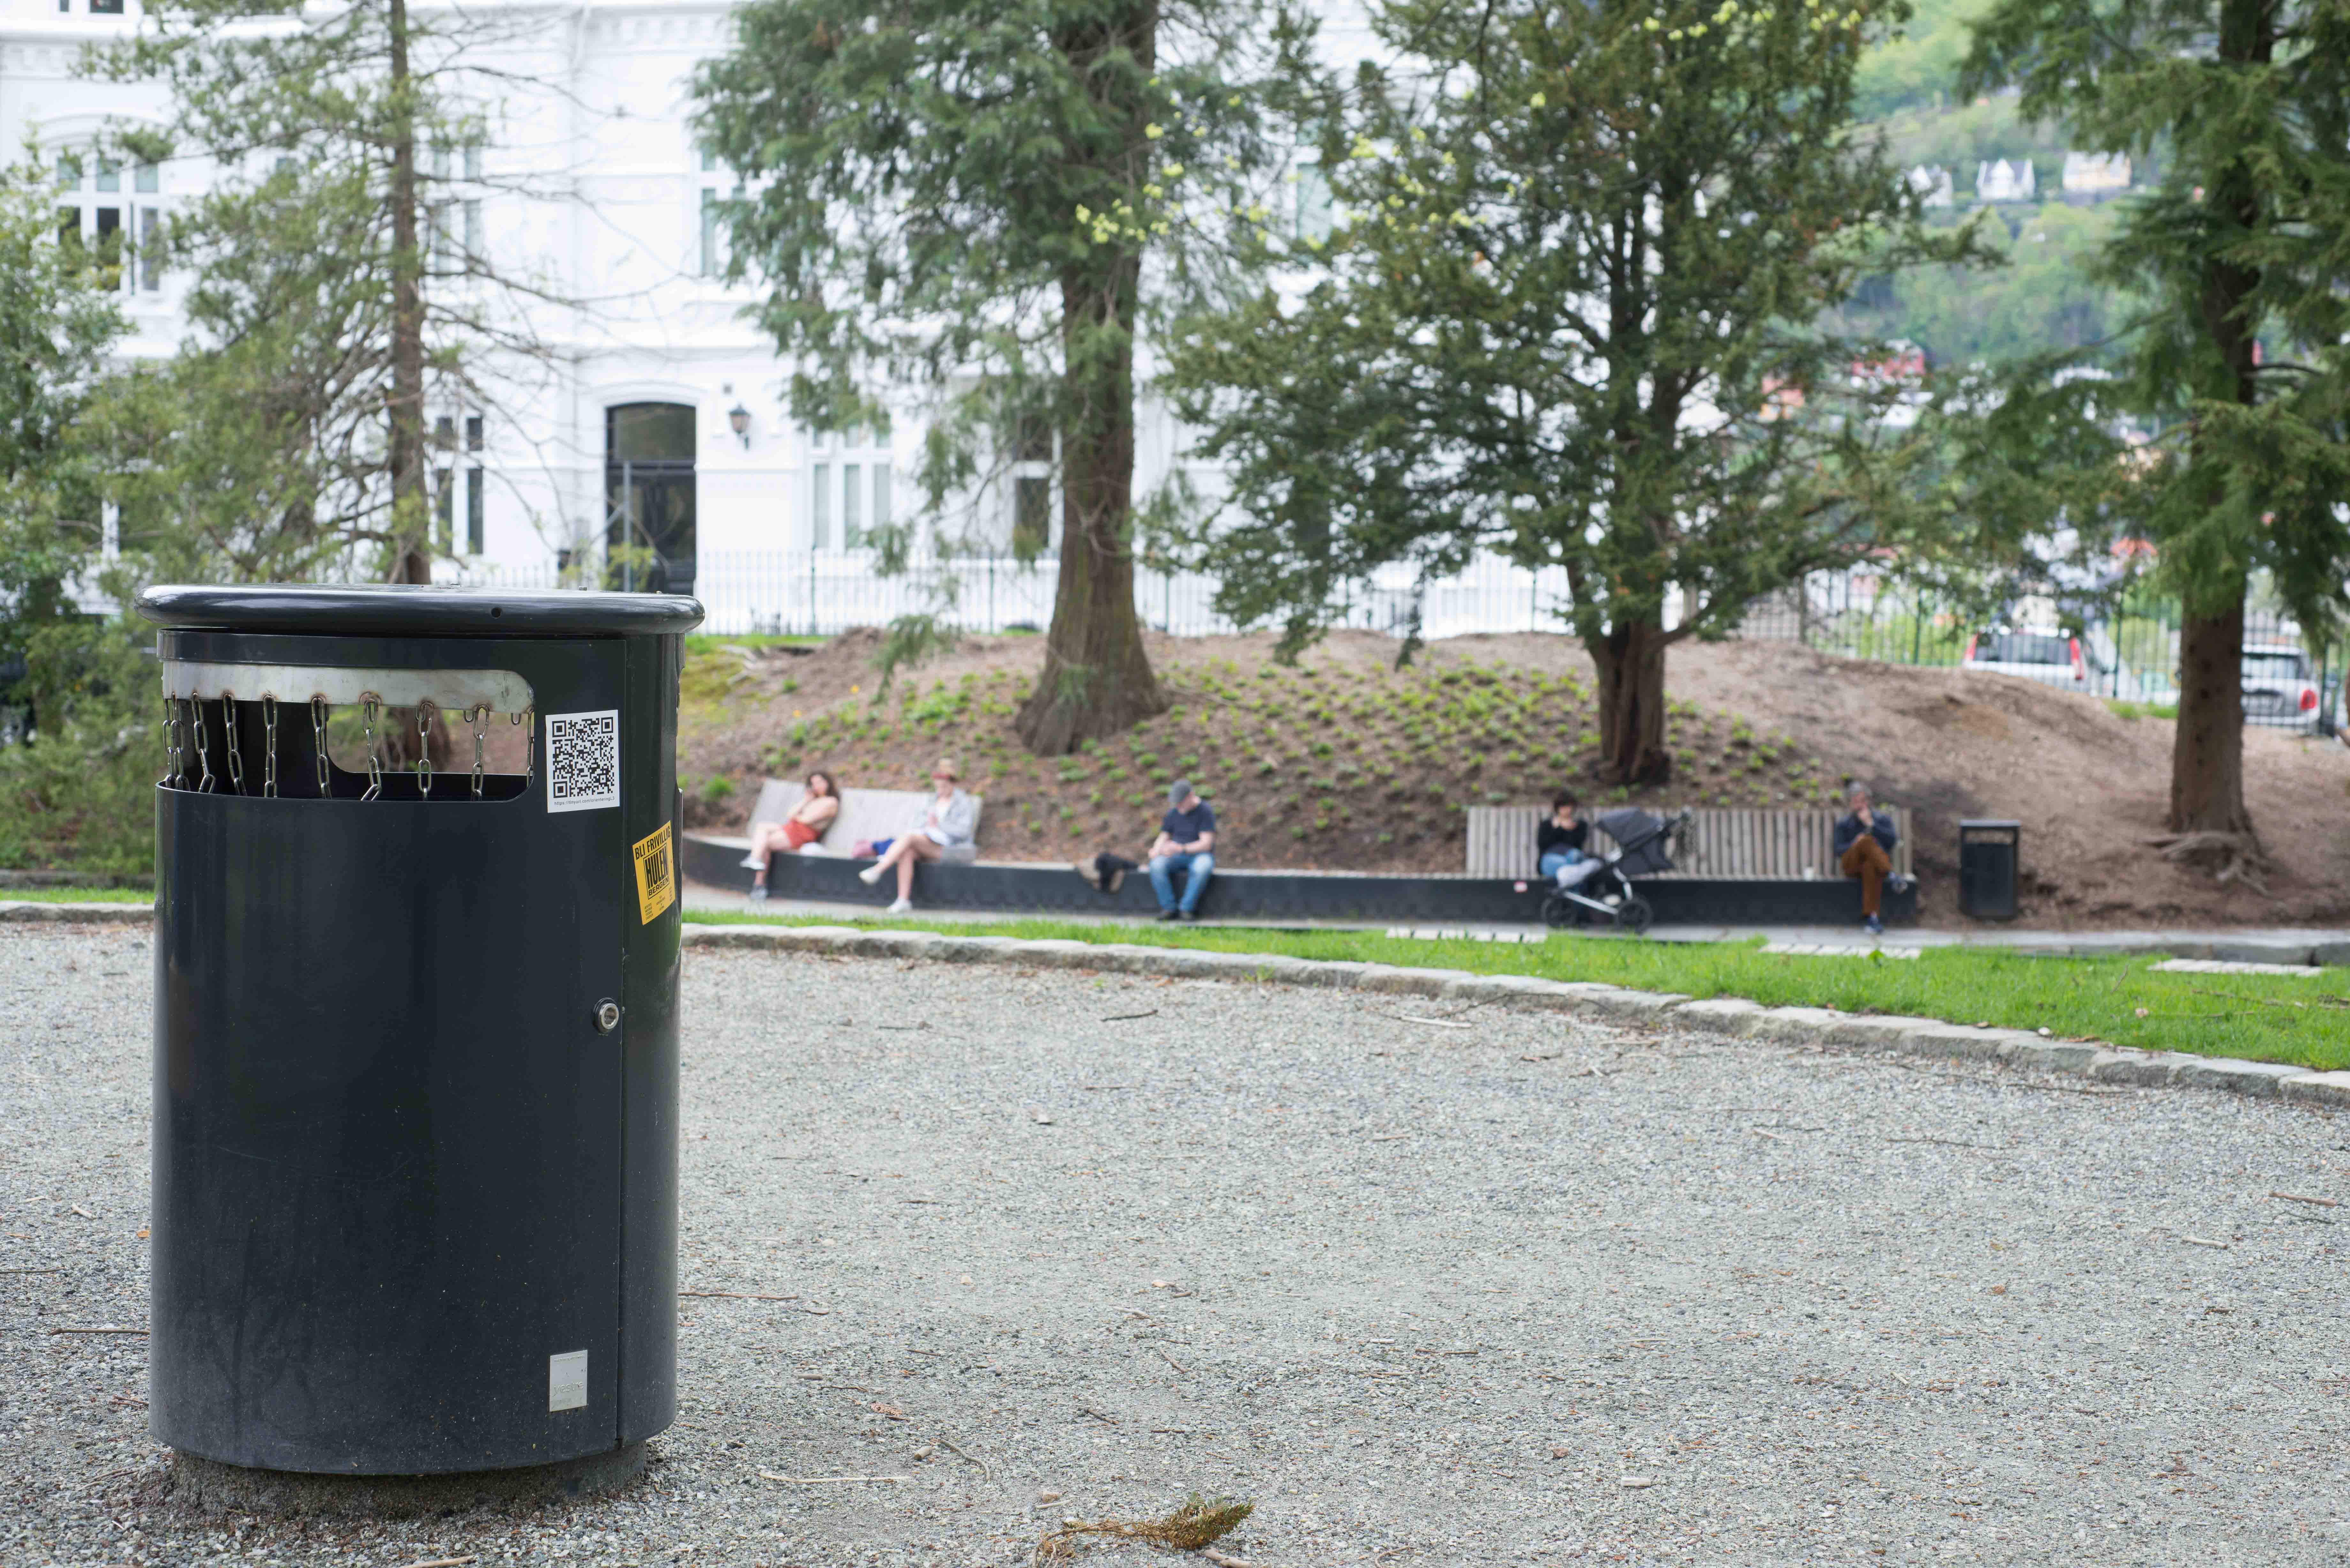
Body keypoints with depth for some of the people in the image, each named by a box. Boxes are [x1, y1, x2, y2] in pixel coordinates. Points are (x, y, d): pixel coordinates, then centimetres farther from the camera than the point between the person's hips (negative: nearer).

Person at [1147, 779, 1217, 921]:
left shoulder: (1205, 811, -10)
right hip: (1177, 857, 4)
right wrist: (1156, 851, -14)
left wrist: (1181, 848, -30)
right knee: (1157, 865, -29)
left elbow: (1207, 844, -18)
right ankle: (1169, 908, -26)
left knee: (1202, 867, -41)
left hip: (1199, 856, -4)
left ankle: (1187, 909, -32)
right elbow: (1164, 838, 10)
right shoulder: (1173, 812, 7)